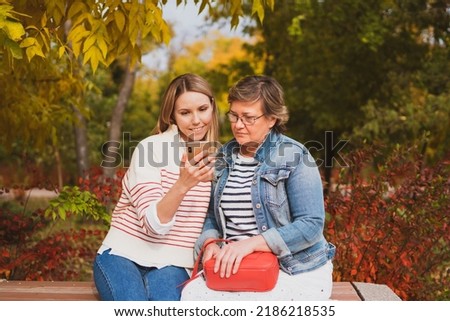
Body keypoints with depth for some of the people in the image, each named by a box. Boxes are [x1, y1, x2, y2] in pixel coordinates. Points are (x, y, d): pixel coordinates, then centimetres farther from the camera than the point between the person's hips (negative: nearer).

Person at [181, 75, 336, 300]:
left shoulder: (293, 157, -9)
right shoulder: (224, 157, 9)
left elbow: (311, 225, -15)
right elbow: (213, 213, 13)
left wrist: (251, 243, -23)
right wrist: (210, 242, -9)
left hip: (296, 273, -5)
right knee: (191, 292, -23)